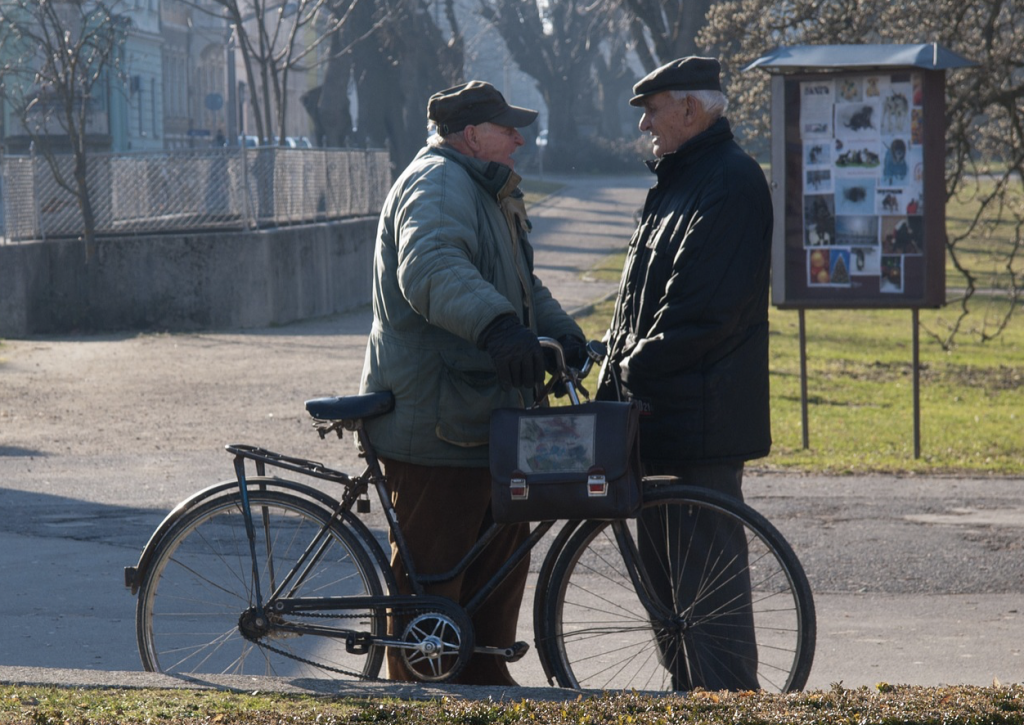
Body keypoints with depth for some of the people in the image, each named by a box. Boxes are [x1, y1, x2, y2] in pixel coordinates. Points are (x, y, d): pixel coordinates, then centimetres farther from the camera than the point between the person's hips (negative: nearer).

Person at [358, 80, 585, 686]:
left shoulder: (484, 192, 22)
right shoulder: (438, 185, -15)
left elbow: (522, 284, 32)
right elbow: (433, 268, -35)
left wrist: (564, 333, 14)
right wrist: (498, 326, -51)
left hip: (483, 416, 11)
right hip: (436, 424, -11)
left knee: (502, 552, 17)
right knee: (432, 570, -6)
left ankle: (486, 681, 27)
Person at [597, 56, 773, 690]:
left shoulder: (730, 181, -13)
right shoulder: (679, 179, 20)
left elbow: (701, 310, -21)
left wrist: (636, 368, -15)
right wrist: (617, 373, 12)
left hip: (701, 416, -11)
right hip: (660, 409, 11)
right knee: (660, 558, 15)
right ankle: (688, 691, 23)